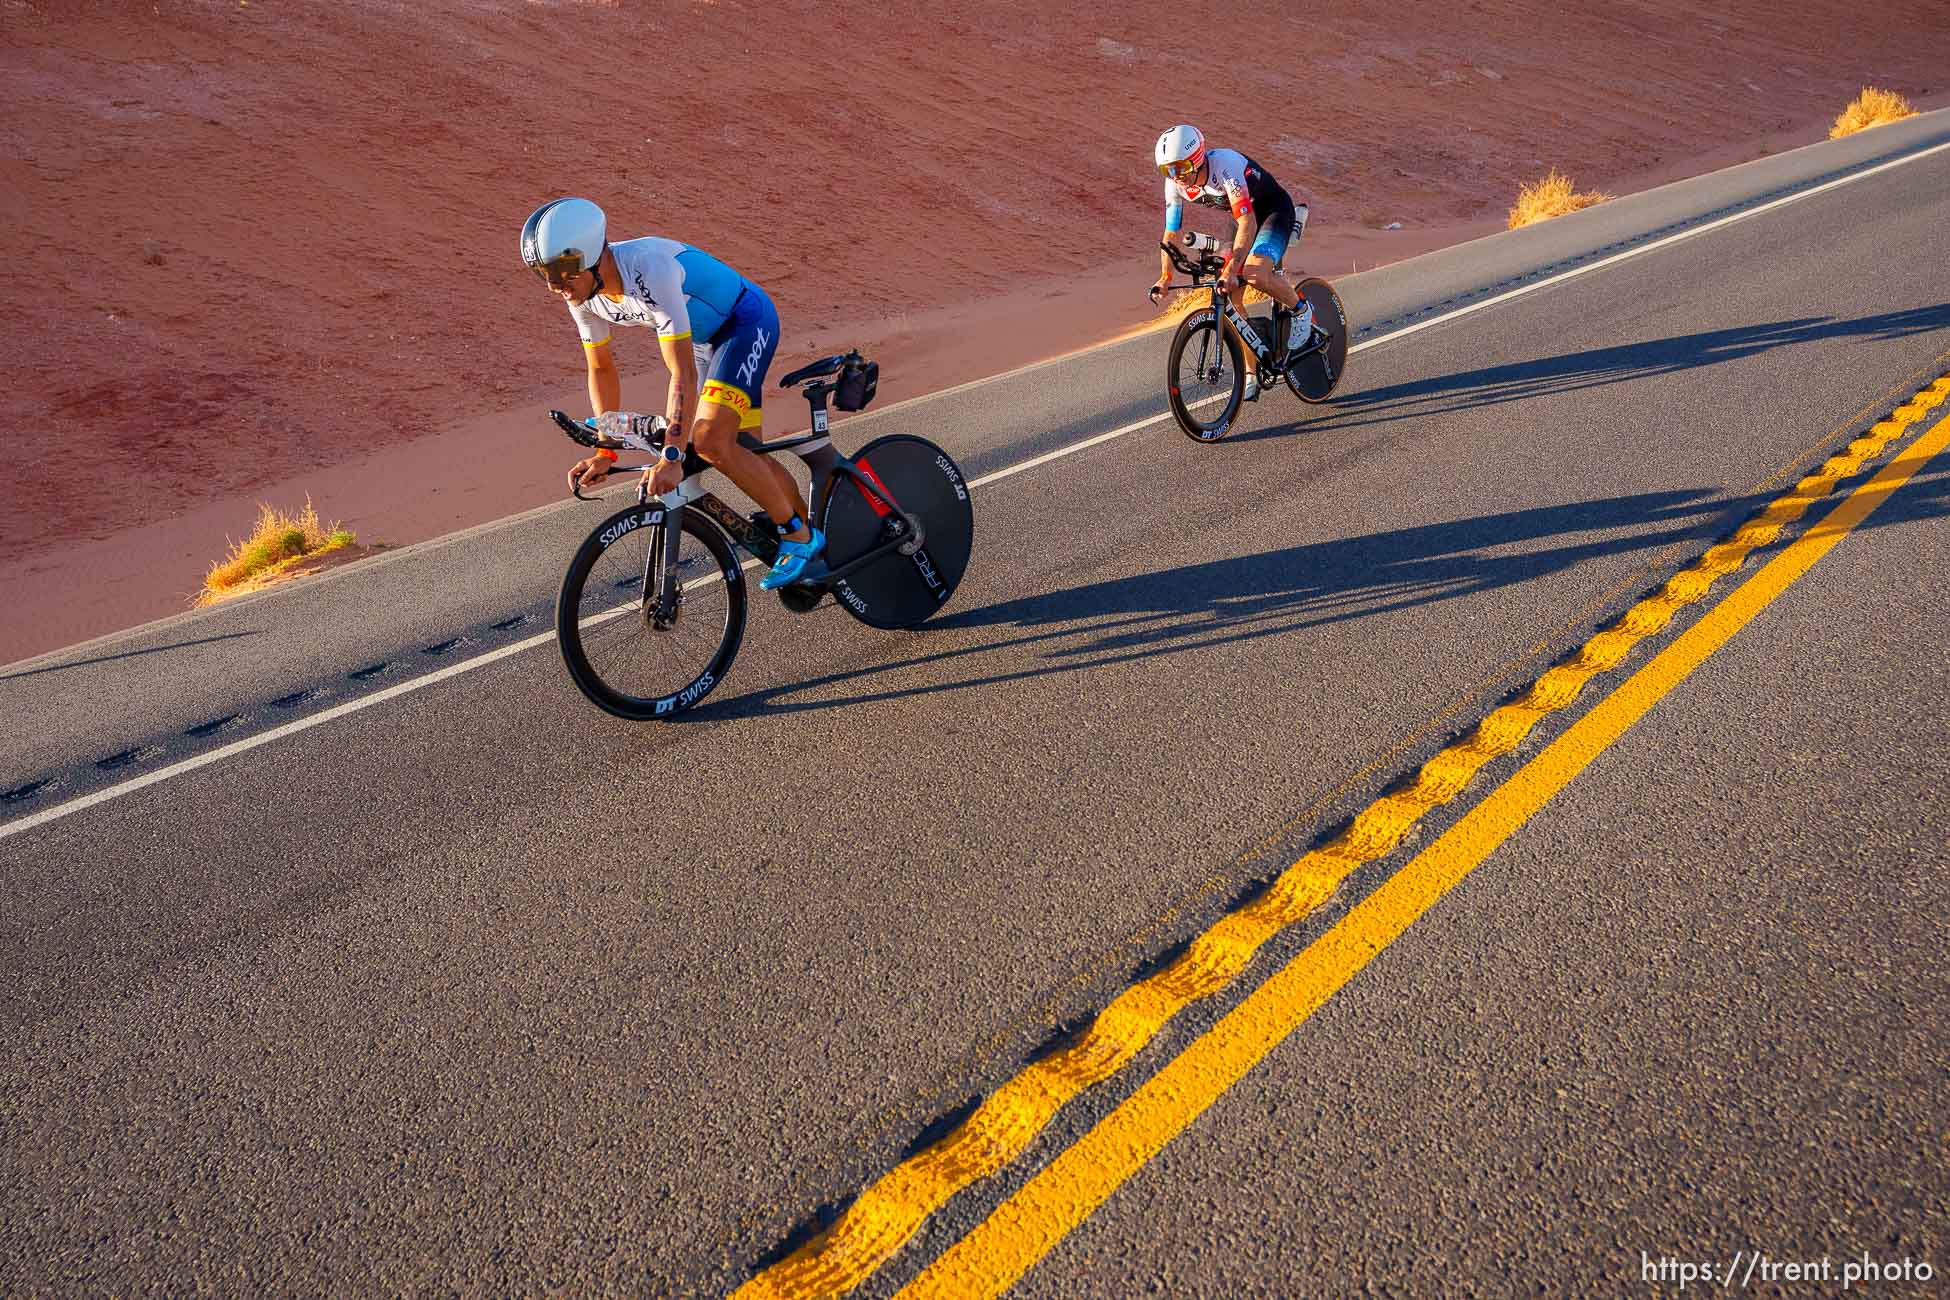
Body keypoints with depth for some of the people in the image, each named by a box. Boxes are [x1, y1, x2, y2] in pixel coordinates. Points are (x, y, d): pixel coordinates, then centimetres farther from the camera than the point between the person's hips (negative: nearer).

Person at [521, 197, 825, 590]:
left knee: (711, 441, -22)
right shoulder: (583, 292, -12)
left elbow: (683, 373, -38)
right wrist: (605, 451, -3)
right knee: (746, 454, 7)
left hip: (747, 321, -8)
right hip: (706, 337, 8)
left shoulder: (650, 270, -36)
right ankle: (816, 553, 22)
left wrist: (672, 456, -43)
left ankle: (799, 536, -7)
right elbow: (602, 369, 2)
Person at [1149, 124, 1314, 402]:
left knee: (1254, 274, -32)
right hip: (1243, 216, 7)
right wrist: (1164, 278, -19)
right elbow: (1170, 234, -6)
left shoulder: (1225, 164, -35)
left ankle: (1300, 309, -1)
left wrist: (1231, 268, -51)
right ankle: (1251, 375, 5)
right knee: (1230, 298, -5)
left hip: (1274, 210, -7)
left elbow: (1247, 222, -42)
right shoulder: (1175, 184, -14)